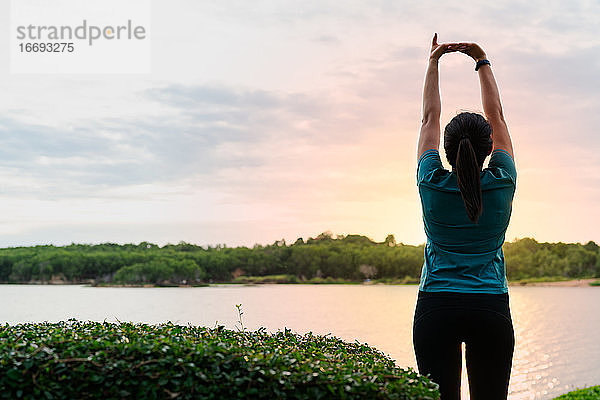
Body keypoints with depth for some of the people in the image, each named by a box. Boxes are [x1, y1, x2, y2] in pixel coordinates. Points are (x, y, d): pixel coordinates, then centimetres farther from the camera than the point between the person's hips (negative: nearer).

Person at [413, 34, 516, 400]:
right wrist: (482, 61, 18)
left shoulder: (433, 185, -4)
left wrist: (434, 61, 18)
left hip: (436, 308, 0)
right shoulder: (502, 184, -3)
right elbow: (497, 116, 9)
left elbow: (430, 117, 8)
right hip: (491, 309, 1)